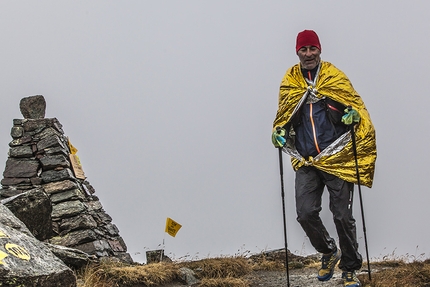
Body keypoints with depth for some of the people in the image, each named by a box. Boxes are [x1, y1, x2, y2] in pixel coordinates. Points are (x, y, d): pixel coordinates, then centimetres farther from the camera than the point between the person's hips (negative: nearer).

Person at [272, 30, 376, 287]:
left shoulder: (335, 76, 0)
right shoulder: (290, 81, 7)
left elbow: (357, 105, 3)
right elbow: (283, 114, 20)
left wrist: (354, 113, -20)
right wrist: (278, 131, 1)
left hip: (337, 158, -2)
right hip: (306, 161, 3)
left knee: (343, 216, 2)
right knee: (306, 213, -5)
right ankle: (329, 252, 24)